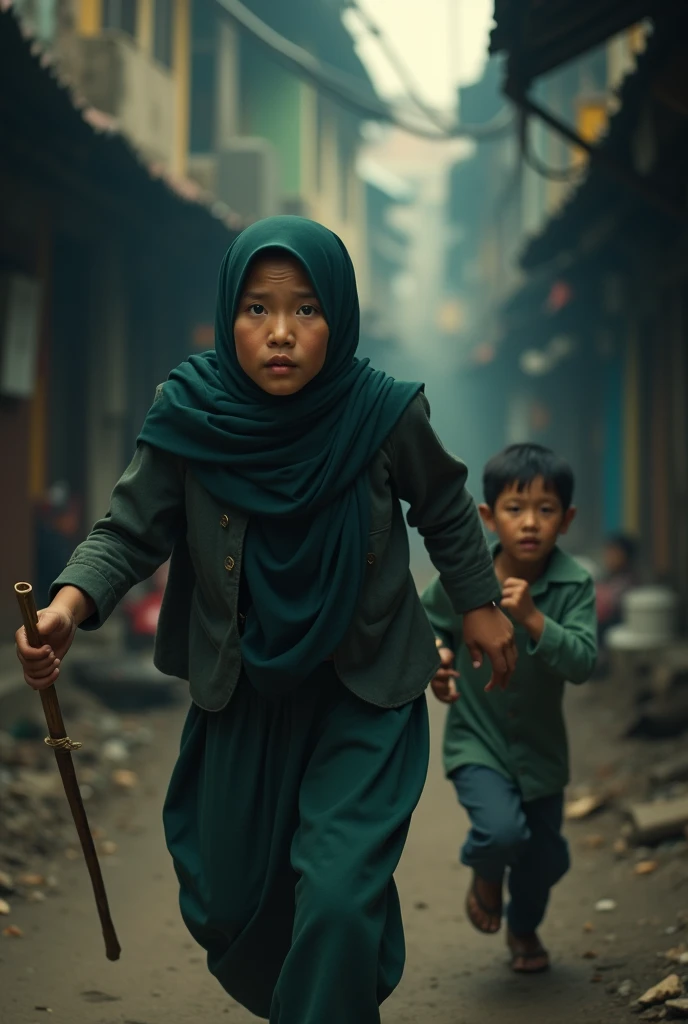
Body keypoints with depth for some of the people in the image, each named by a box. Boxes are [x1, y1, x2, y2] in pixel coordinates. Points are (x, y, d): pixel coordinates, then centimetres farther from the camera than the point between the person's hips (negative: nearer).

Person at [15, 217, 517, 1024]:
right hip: (243, 693, 2)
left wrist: (479, 606, 7)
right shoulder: (188, 417, -17)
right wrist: (70, 604, -30)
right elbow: (130, 532, -12)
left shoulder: (384, 415, -18)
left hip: (365, 693, -2)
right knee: (227, 899, 15)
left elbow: (447, 515, 1)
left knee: (338, 894, -14)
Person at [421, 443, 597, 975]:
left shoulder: (574, 586, -19)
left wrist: (532, 618, -41)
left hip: (541, 745, 2)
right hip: (476, 738, -2)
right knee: (502, 831, -25)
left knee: (546, 857, 15)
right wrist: (434, 660, -13)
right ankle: (485, 874, 14)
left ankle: (524, 928, 49)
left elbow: (582, 663, -30)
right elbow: (429, 622, 5)